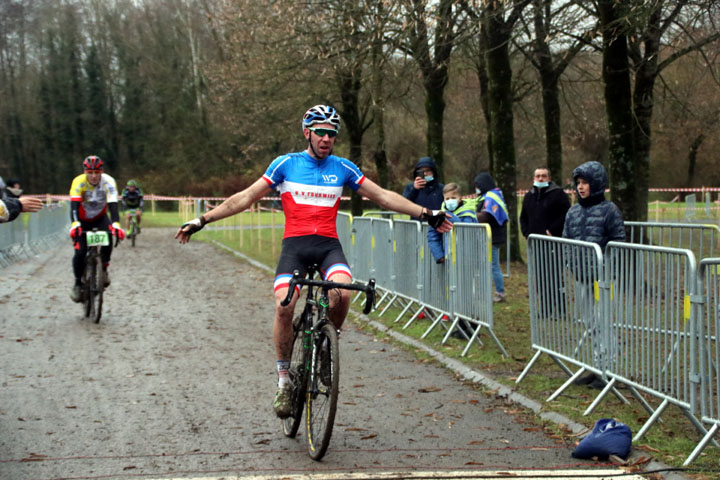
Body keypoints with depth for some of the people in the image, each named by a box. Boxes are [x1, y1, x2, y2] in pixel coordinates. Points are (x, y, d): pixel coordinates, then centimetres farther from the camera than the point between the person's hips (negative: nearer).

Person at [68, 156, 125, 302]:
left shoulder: (108, 182, -24)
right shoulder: (78, 182, -26)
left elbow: (113, 205, -34)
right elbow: (74, 206, -37)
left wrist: (116, 224, -51)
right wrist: (75, 224, -55)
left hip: (100, 218, 1)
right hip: (82, 220, -1)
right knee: (80, 252, -17)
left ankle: (103, 269, -5)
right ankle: (78, 283, 4)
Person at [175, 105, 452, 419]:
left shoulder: (343, 168, 12)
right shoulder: (286, 164, 6)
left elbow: (383, 196, 14)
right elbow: (246, 197, 6)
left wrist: (427, 214, 8)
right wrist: (202, 220, -1)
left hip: (328, 244, 1)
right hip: (295, 243, -1)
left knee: (342, 293, -29)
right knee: (284, 306, -24)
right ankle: (283, 379, -6)